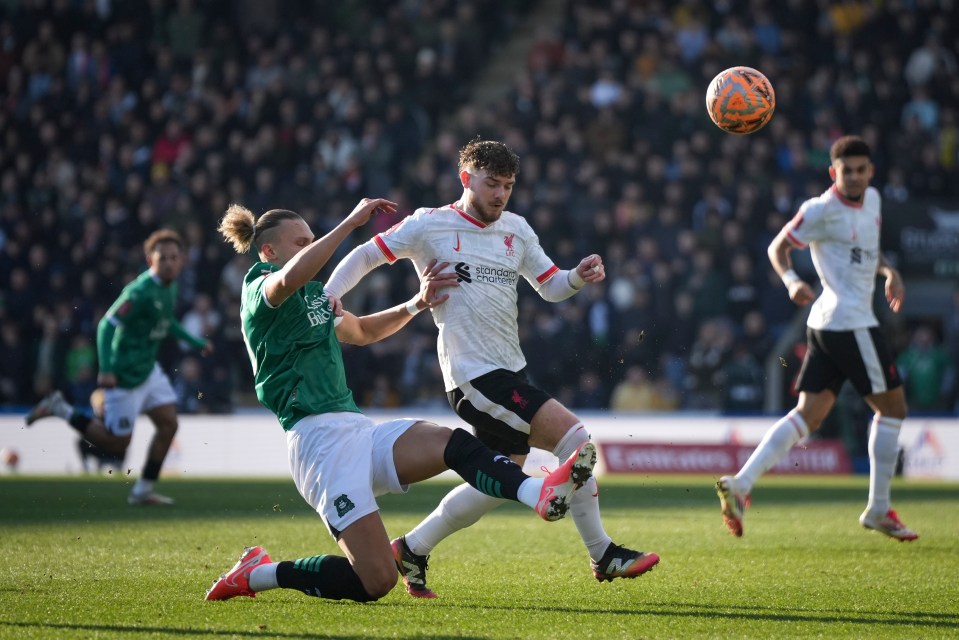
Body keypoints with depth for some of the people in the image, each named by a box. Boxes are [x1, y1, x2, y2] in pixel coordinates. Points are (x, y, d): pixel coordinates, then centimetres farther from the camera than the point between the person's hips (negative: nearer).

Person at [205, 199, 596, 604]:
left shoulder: (315, 296, 23)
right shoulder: (260, 290, -4)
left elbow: (363, 331, 39)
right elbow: (289, 279, -30)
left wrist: (417, 304, 23)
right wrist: (352, 221, -26)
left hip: (359, 431, 9)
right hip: (319, 438, -9)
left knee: (452, 443, -20)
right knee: (376, 581, -16)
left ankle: (540, 493, -44)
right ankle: (257, 574, 2)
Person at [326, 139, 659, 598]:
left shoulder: (515, 229, 13)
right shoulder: (429, 225, -3)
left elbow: (551, 286, 17)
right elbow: (365, 257, 1)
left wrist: (580, 277, -5)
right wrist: (325, 299, -13)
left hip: (509, 371, 8)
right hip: (474, 375, -8)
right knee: (574, 437, -16)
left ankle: (412, 549, 21)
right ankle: (601, 555, -6)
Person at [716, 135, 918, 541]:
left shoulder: (872, 200, 15)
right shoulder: (822, 210, -10)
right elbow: (777, 247, -4)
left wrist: (889, 272, 13)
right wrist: (791, 280, -22)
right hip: (849, 321, -8)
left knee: (808, 415, 2)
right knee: (892, 406, 2)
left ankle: (740, 484, -8)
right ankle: (878, 510, 10)